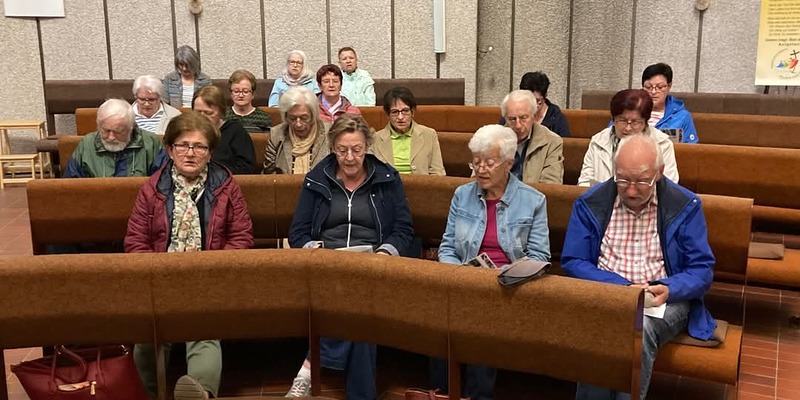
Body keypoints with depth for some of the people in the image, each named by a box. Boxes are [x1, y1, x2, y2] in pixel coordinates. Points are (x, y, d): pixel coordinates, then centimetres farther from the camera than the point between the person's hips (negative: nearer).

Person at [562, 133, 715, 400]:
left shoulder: (685, 205, -2)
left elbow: (702, 270, 0)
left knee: (640, 327, -35)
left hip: (664, 299, 0)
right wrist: (620, 286, -15)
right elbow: (572, 262, -1)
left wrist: (669, 289, -21)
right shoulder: (590, 203, 0)